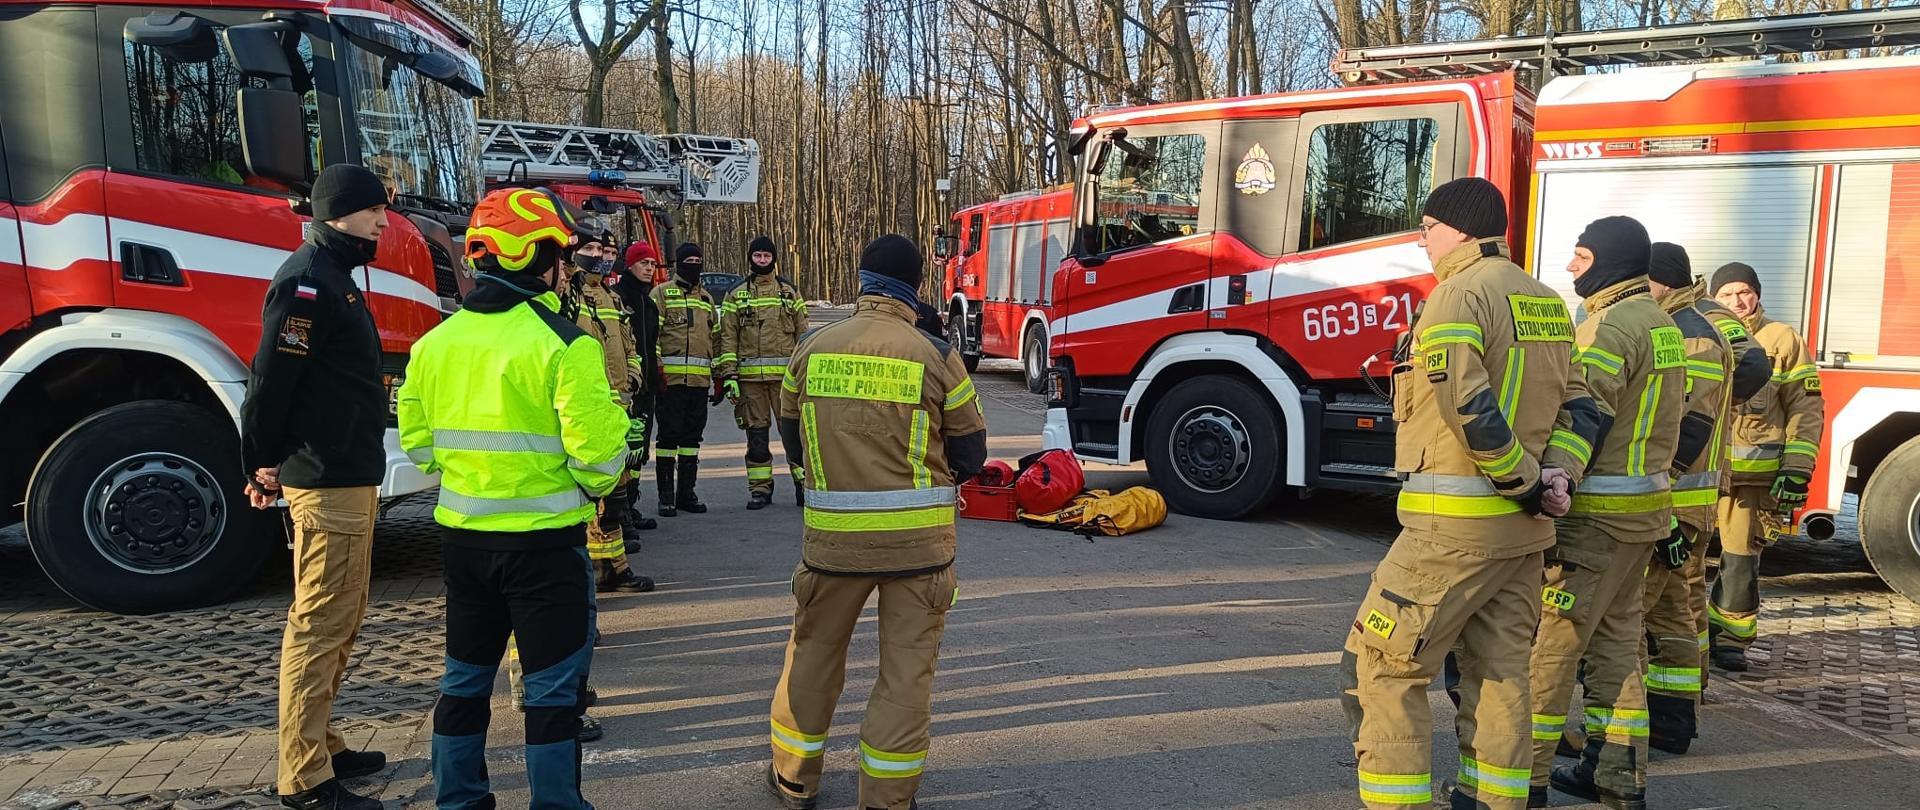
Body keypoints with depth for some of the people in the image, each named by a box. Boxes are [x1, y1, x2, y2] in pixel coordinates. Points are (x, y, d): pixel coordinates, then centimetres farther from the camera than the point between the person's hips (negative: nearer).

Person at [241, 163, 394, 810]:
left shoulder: (334, 277, 18)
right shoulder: (307, 280, -14)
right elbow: (271, 378, -19)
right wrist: (264, 466, -10)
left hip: (350, 478, 11)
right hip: (328, 485, -11)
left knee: (341, 621, 17)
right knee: (319, 625, -6)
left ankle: (322, 747, 28)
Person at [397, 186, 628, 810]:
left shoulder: (434, 343, 4)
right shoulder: (564, 344, -16)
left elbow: (417, 443, 8)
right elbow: (596, 450, -19)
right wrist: (596, 485, 1)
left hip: (461, 535, 6)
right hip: (544, 540, -6)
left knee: (465, 677, 19)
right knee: (553, 686, 7)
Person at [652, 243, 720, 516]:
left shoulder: (706, 298, 20)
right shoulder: (662, 293, 2)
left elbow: (716, 337, 23)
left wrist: (720, 375, 18)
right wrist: (655, 368, -14)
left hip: (700, 380, 6)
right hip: (671, 378, -6)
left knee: (692, 437, 9)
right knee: (669, 435, -3)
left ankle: (686, 493, 17)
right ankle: (666, 496, 3)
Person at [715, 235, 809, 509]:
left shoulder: (790, 291, 10)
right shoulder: (736, 294, 8)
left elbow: (802, 332, 10)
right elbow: (728, 336, 5)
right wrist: (729, 374, -3)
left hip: (786, 373, 0)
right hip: (750, 375, 0)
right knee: (756, 432, 5)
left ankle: (804, 484, 5)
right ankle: (760, 488, 12)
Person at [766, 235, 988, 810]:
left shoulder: (813, 349, -1)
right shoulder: (936, 358, -8)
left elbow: (792, 437, 12)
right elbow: (970, 455, 0)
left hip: (832, 534, 2)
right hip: (920, 537, -2)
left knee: (814, 653, 20)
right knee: (907, 669, 11)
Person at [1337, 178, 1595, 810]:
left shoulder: (1461, 293, -12)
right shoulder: (1547, 301, 15)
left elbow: (1469, 407, -24)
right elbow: (1582, 405, 14)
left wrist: (1526, 482, -14)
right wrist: (1557, 474, 0)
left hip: (1455, 525, -9)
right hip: (1522, 525, 9)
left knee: (1381, 665, -1)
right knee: (1498, 669, 15)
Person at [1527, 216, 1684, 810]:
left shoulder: (1613, 325, -16)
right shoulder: (1662, 325, 16)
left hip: (1598, 512, -10)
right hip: (1646, 506, 10)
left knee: (1547, 644, -4)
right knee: (1616, 639, 15)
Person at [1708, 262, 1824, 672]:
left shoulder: (1783, 340, 3)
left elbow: (1806, 408, 1)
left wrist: (1797, 470, -8)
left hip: (1753, 473, -2)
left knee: (1741, 556, 2)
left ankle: (1730, 637, 16)